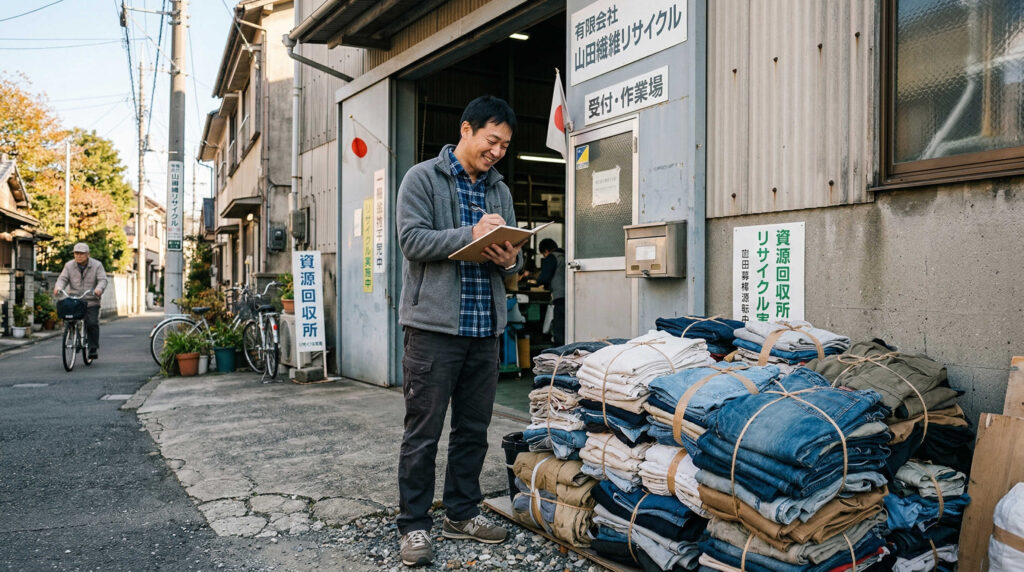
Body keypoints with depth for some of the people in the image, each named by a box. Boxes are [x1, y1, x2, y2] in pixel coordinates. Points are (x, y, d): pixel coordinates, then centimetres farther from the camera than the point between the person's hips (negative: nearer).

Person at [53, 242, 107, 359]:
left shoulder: (97, 265, 0)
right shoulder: (69, 265, 7)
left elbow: (103, 280, -8)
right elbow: (63, 279, 0)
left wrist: (99, 289, -30)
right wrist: (58, 287, -22)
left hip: (91, 302, -2)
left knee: (92, 323, -13)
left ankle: (93, 349, -4)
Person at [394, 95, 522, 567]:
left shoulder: (499, 190, 16)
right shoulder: (422, 179, -1)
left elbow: (511, 248, 18)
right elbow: (412, 240, -13)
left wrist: (511, 260, -6)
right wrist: (471, 234, -22)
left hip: (485, 329, 6)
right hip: (434, 325, -6)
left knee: (473, 429, 14)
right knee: (423, 431, 1)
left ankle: (462, 514, 28)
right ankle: (413, 524, 13)